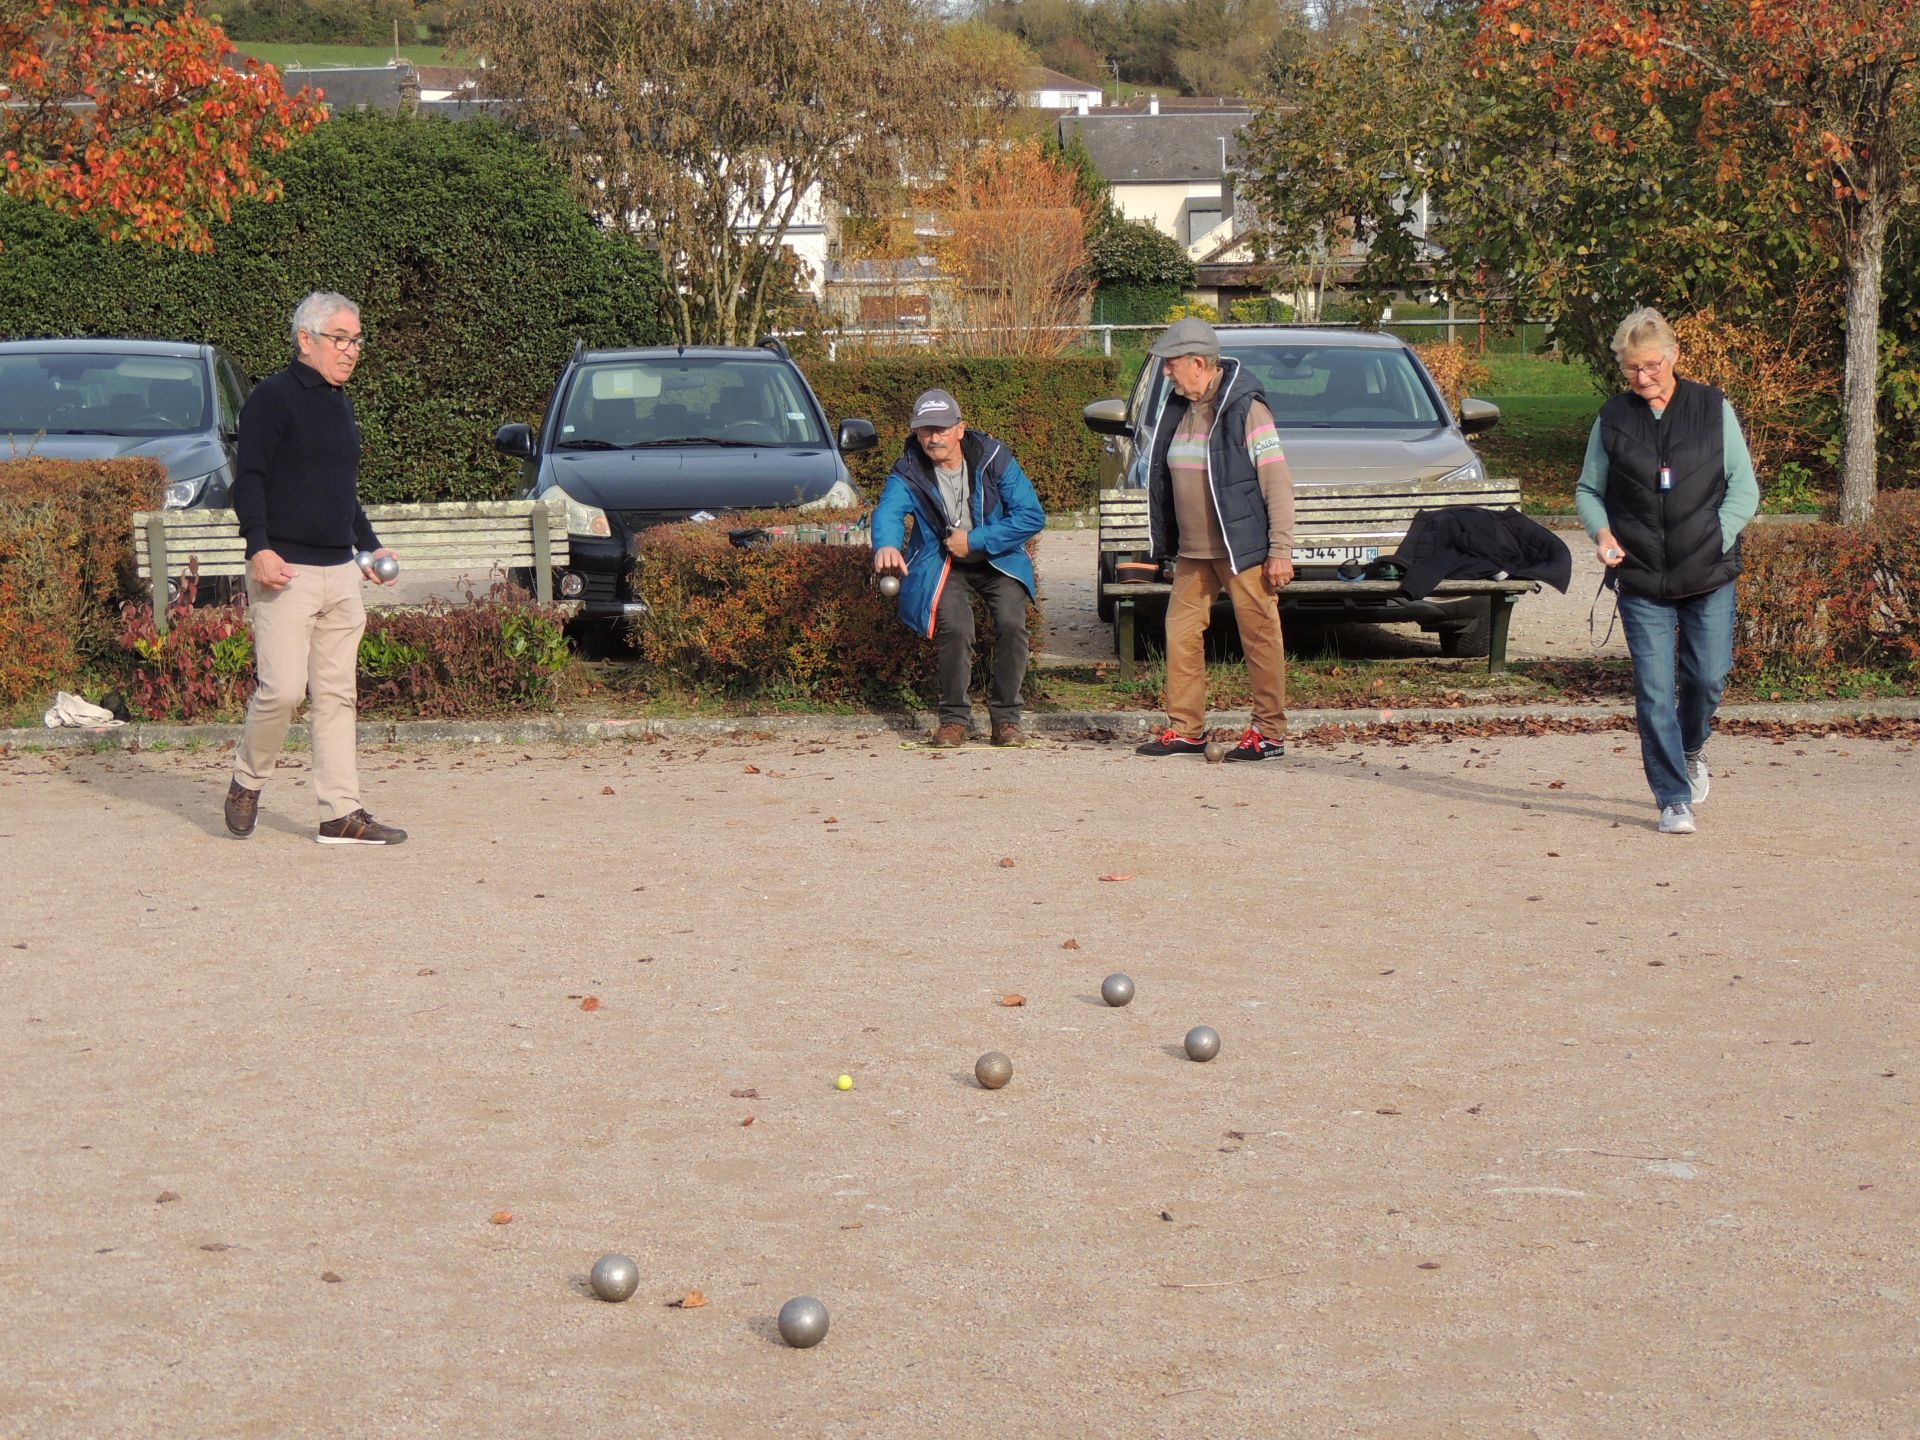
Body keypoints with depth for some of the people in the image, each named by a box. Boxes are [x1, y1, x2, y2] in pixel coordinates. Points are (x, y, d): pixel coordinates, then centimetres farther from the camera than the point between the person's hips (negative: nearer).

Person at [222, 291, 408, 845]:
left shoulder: (339, 403, 19)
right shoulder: (274, 397, -6)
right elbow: (249, 480, -12)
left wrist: (370, 546, 27)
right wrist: (259, 548, -22)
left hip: (340, 572, 8)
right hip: (286, 571, -8)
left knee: (337, 695, 6)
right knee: (282, 689, -13)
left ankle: (341, 814, 7)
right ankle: (246, 783, 11)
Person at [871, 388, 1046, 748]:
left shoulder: (994, 458, -15)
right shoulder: (908, 471, -14)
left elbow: (1032, 516, -18)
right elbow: (888, 511, -34)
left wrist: (975, 540, -22)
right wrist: (886, 545, -58)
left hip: (998, 560, 0)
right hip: (943, 565, 0)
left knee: (1011, 623, -23)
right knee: (955, 628, -25)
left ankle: (1005, 717, -7)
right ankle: (954, 719, -8)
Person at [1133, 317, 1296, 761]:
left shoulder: (1245, 408, -12)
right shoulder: (1179, 410, 11)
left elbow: (1277, 482, -13)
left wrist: (1281, 550, -16)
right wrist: (1165, 543, 17)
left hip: (1243, 549, -8)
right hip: (1193, 553, 8)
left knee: (1259, 637, -2)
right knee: (1181, 632, 8)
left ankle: (1269, 733, 3)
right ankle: (1186, 729, 15)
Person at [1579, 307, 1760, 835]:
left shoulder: (1712, 409, 3)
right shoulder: (1612, 419, 5)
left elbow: (1744, 487, 5)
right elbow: (1588, 490, 14)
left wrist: (1716, 541, -8)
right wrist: (1601, 531, -7)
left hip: (1709, 578, 0)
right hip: (1641, 582, 0)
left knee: (1708, 678, 0)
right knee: (1654, 692, -4)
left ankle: (1691, 751, 33)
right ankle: (1674, 800, 4)